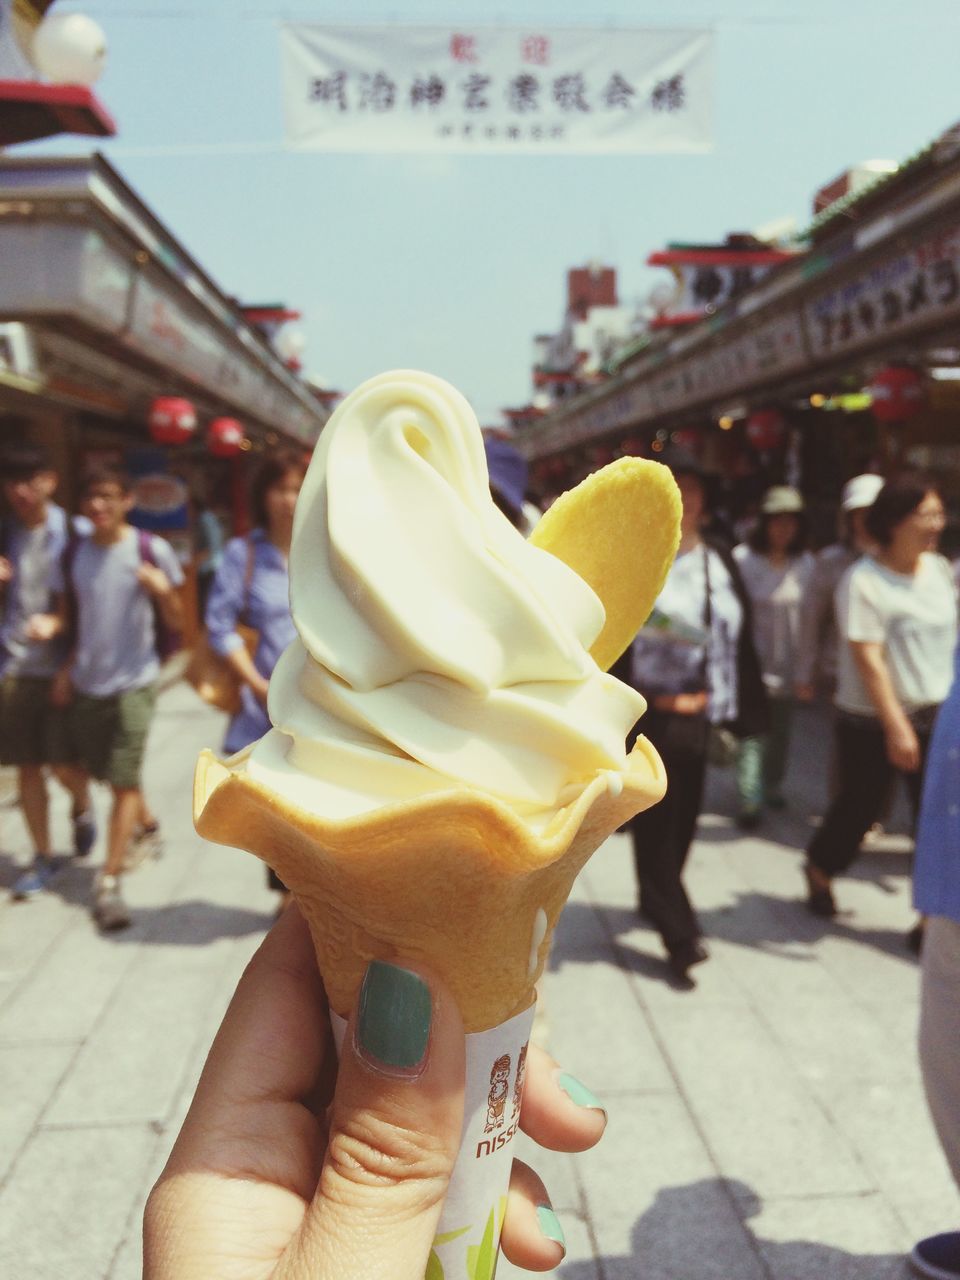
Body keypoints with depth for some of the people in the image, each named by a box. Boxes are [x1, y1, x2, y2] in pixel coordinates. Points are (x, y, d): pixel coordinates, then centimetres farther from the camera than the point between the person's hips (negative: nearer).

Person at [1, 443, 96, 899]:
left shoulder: (74, 532, -5)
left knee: (62, 762, -3)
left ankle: (82, 808, 32)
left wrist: (57, 621, -19)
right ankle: (42, 857, 21)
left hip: (61, 664, -3)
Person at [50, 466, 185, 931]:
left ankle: (109, 882, 0)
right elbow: (71, 619, 12)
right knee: (100, 770, 17)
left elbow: (175, 622, -5)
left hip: (133, 682, -5)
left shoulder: (152, 551, -7)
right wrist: (66, 669, -2)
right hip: (86, 683, 5)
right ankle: (147, 826, 45)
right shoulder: (73, 555, 3)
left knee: (124, 780, -7)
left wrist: (163, 590, -25)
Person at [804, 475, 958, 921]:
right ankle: (819, 872, 39)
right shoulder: (863, 581, -15)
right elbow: (868, 659, -19)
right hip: (871, 721, -5)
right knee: (857, 807, 10)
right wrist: (896, 728, -21)